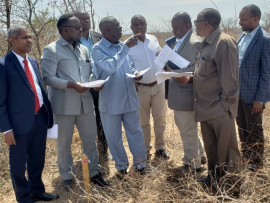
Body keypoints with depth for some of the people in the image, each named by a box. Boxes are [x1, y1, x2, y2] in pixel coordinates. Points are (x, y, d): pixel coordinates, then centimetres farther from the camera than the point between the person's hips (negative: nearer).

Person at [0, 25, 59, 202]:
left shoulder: (33, 61, 11)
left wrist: (48, 114, 12)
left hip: (40, 118, 7)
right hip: (20, 122, -6)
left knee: (38, 160, 21)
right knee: (19, 164, 12)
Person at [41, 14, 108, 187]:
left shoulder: (84, 49, 12)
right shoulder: (51, 50, -7)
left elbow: (90, 72, 17)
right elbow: (48, 78, -12)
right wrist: (71, 85, -23)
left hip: (85, 101, 5)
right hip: (64, 105, -5)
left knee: (90, 139, 12)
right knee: (65, 142, 10)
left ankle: (94, 171, 28)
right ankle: (67, 175, 29)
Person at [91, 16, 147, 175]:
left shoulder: (122, 46, 5)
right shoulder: (98, 49, -11)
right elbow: (111, 66, -27)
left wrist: (136, 73, -6)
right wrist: (126, 47, -25)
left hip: (130, 98, 4)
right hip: (111, 101, -4)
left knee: (135, 132, 13)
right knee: (114, 136, 10)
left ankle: (140, 162, 31)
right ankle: (121, 164, 30)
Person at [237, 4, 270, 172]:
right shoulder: (243, 36, 7)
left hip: (253, 95, -7)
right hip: (239, 92, 7)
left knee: (254, 130, 8)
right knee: (242, 127, 19)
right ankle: (246, 155, 36)